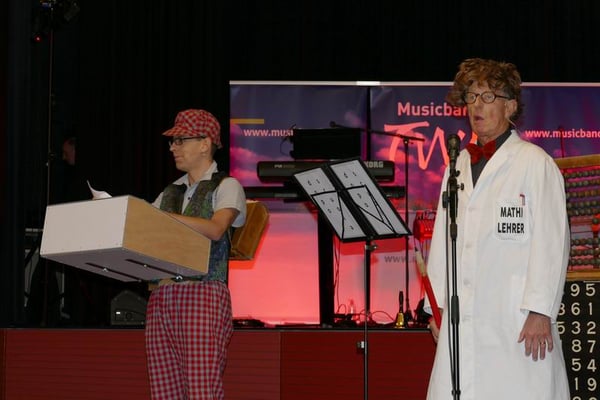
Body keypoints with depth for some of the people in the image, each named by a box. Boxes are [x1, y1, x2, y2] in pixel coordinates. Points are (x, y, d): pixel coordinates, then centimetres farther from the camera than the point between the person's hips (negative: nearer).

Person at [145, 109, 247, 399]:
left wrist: (161, 216, -18)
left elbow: (216, 229, -14)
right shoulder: (170, 193, 24)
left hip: (204, 295, -6)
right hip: (162, 296, 6)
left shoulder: (226, 186, 5)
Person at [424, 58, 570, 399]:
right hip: (464, 317, 6)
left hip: (517, 320, -5)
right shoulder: (459, 165, 18)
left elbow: (551, 242, -6)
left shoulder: (535, 163, -1)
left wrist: (540, 312, -12)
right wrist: (437, 305, 13)